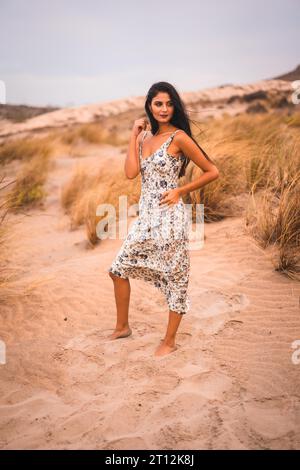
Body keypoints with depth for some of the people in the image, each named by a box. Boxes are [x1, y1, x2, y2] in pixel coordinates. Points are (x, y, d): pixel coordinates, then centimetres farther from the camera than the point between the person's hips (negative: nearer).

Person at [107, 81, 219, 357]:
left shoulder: (178, 137, -9)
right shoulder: (146, 137, 9)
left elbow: (212, 171, -7)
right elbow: (131, 172, -5)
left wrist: (180, 191, -8)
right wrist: (134, 135, -1)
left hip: (169, 216, -7)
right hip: (146, 216, 8)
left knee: (175, 277, 5)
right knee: (119, 269, 14)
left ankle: (169, 341, 19)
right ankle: (122, 327, 32)